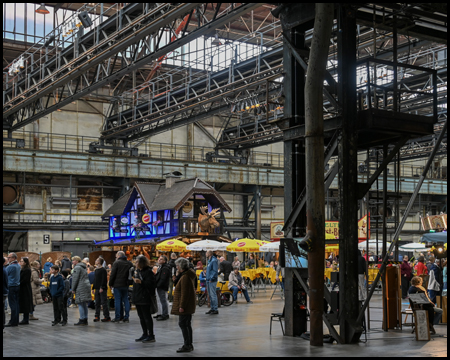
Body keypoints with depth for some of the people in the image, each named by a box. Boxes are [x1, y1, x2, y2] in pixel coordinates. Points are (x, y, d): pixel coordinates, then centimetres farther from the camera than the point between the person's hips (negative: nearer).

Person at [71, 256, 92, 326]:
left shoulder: (77, 267, -8)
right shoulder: (83, 267, 20)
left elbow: (75, 279, -12)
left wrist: (73, 289, -5)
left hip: (81, 288, -9)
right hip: (87, 286, 9)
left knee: (80, 304, -8)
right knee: (84, 304, 11)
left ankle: (82, 320, -9)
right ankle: (85, 320, 13)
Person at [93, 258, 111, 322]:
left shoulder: (103, 270, -10)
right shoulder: (96, 270, 16)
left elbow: (104, 279, -17)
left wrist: (102, 287, -23)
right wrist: (93, 288, 18)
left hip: (102, 289, -9)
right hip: (97, 289, 9)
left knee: (104, 302, -7)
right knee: (97, 303, 10)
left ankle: (107, 316, -4)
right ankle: (97, 316, 15)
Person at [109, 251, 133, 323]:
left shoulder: (116, 263, -7)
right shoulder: (129, 263, 10)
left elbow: (112, 274, -9)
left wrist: (110, 284, -2)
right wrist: (129, 282, 14)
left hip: (117, 285, -5)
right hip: (126, 285, 5)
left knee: (117, 301, -1)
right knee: (126, 300, 8)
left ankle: (117, 318, -2)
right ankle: (126, 317, 7)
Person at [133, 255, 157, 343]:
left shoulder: (148, 272, -12)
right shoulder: (137, 271, 15)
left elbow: (151, 284, -20)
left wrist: (141, 282, -28)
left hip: (145, 298, -9)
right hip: (138, 298, 9)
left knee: (147, 317, -5)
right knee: (141, 317, 13)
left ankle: (151, 336, 0)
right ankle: (145, 334, 22)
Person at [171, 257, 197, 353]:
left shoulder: (185, 277, -19)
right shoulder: (190, 275, 14)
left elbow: (185, 293, -23)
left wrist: (182, 306, -22)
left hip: (185, 305, -11)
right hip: (189, 305, 11)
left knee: (182, 323, -7)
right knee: (187, 324, 14)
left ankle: (187, 345, -6)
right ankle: (190, 344, 20)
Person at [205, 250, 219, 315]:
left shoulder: (214, 261, -14)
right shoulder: (209, 261, 17)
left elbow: (215, 271, -19)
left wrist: (211, 279, -20)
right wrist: (207, 279, 17)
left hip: (212, 281, -10)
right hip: (208, 281, 10)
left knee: (213, 295, -9)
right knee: (210, 295, 13)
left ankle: (215, 310, -6)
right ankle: (212, 308, 20)